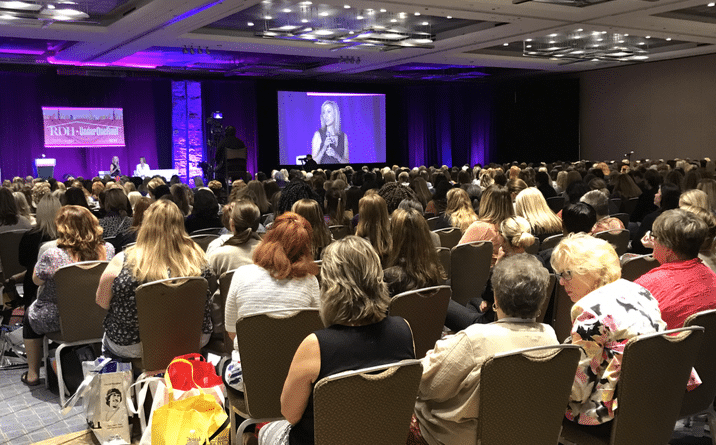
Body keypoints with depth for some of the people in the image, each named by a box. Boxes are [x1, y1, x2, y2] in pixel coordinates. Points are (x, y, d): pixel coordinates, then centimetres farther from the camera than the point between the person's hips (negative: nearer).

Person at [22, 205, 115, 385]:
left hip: (58, 321, -4)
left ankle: (33, 374, 38)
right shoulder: (108, 250, -17)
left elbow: (37, 280, -8)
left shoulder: (52, 256, -28)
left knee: (30, 313, 29)